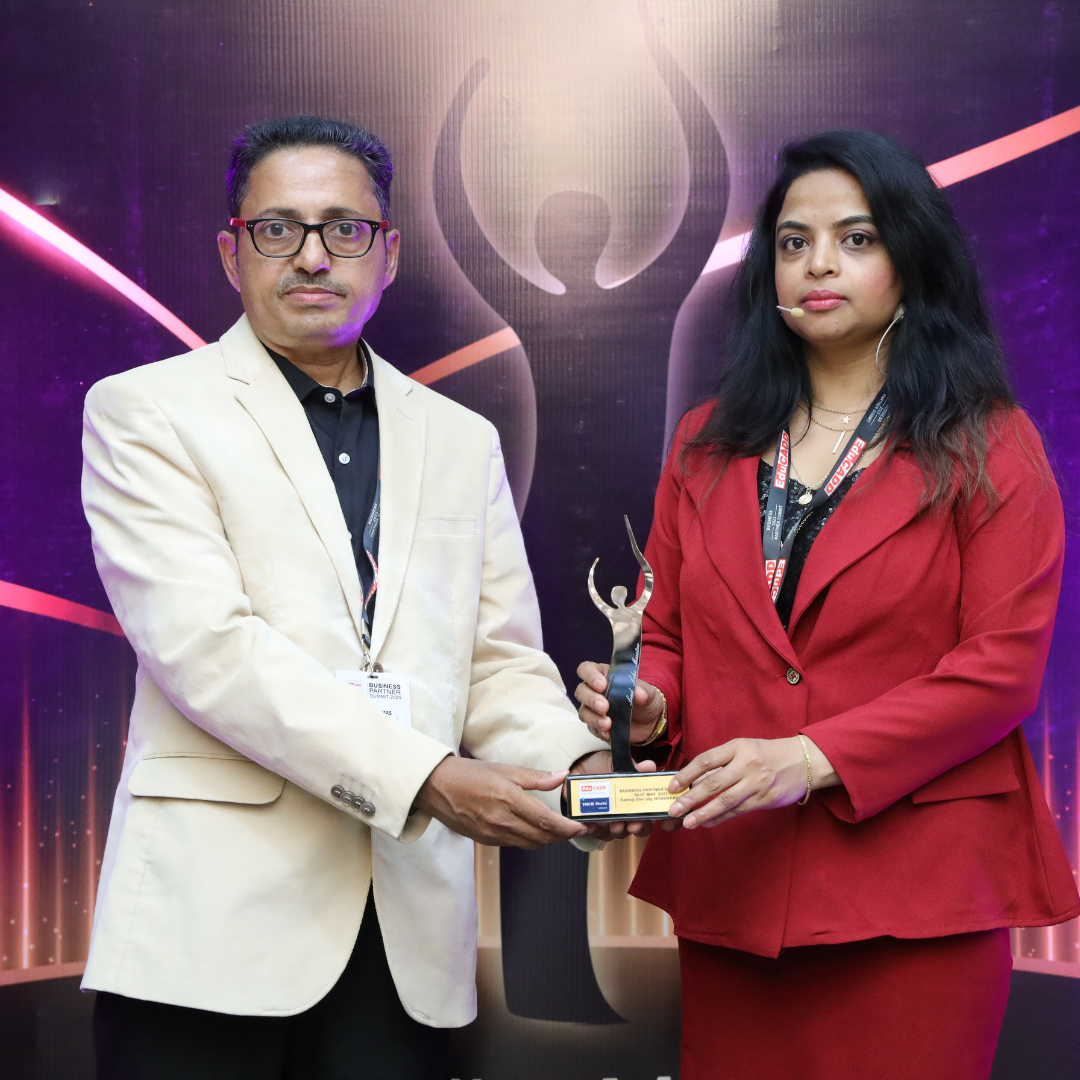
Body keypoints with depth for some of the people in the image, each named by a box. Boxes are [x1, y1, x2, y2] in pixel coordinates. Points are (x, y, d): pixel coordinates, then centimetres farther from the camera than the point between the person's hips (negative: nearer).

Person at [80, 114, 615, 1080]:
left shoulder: (463, 442, 17)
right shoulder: (144, 412, 2)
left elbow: (501, 660, 14)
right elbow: (206, 643, -12)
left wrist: (577, 767, -9)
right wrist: (426, 778, -19)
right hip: (216, 921, -3)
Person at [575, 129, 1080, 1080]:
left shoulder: (986, 446, 1)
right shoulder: (709, 443, 14)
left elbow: (1003, 667, -7)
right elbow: (666, 633, 16)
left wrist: (813, 758, -17)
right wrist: (646, 704, -8)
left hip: (912, 893, -3)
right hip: (726, 883, 4)